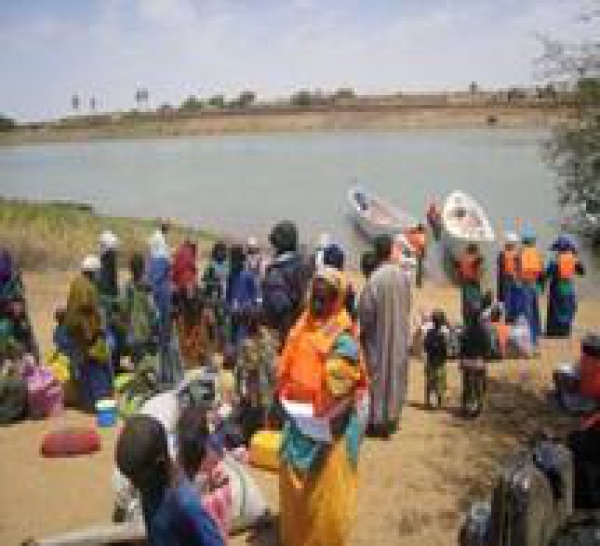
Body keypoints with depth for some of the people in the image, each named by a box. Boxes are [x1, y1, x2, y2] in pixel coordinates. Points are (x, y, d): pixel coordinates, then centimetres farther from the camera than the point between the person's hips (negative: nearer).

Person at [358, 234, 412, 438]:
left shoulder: (375, 279, -24)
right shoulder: (403, 276, -8)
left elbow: (365, 310, -15)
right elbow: (407, 305, 3)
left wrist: (363, 330, 2)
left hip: (379, 336, -5)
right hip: (400, 335, 5)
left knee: (378, 375, 8)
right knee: (396, 373, 16)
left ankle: (377, 420, 17)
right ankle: (392, 417, 28)